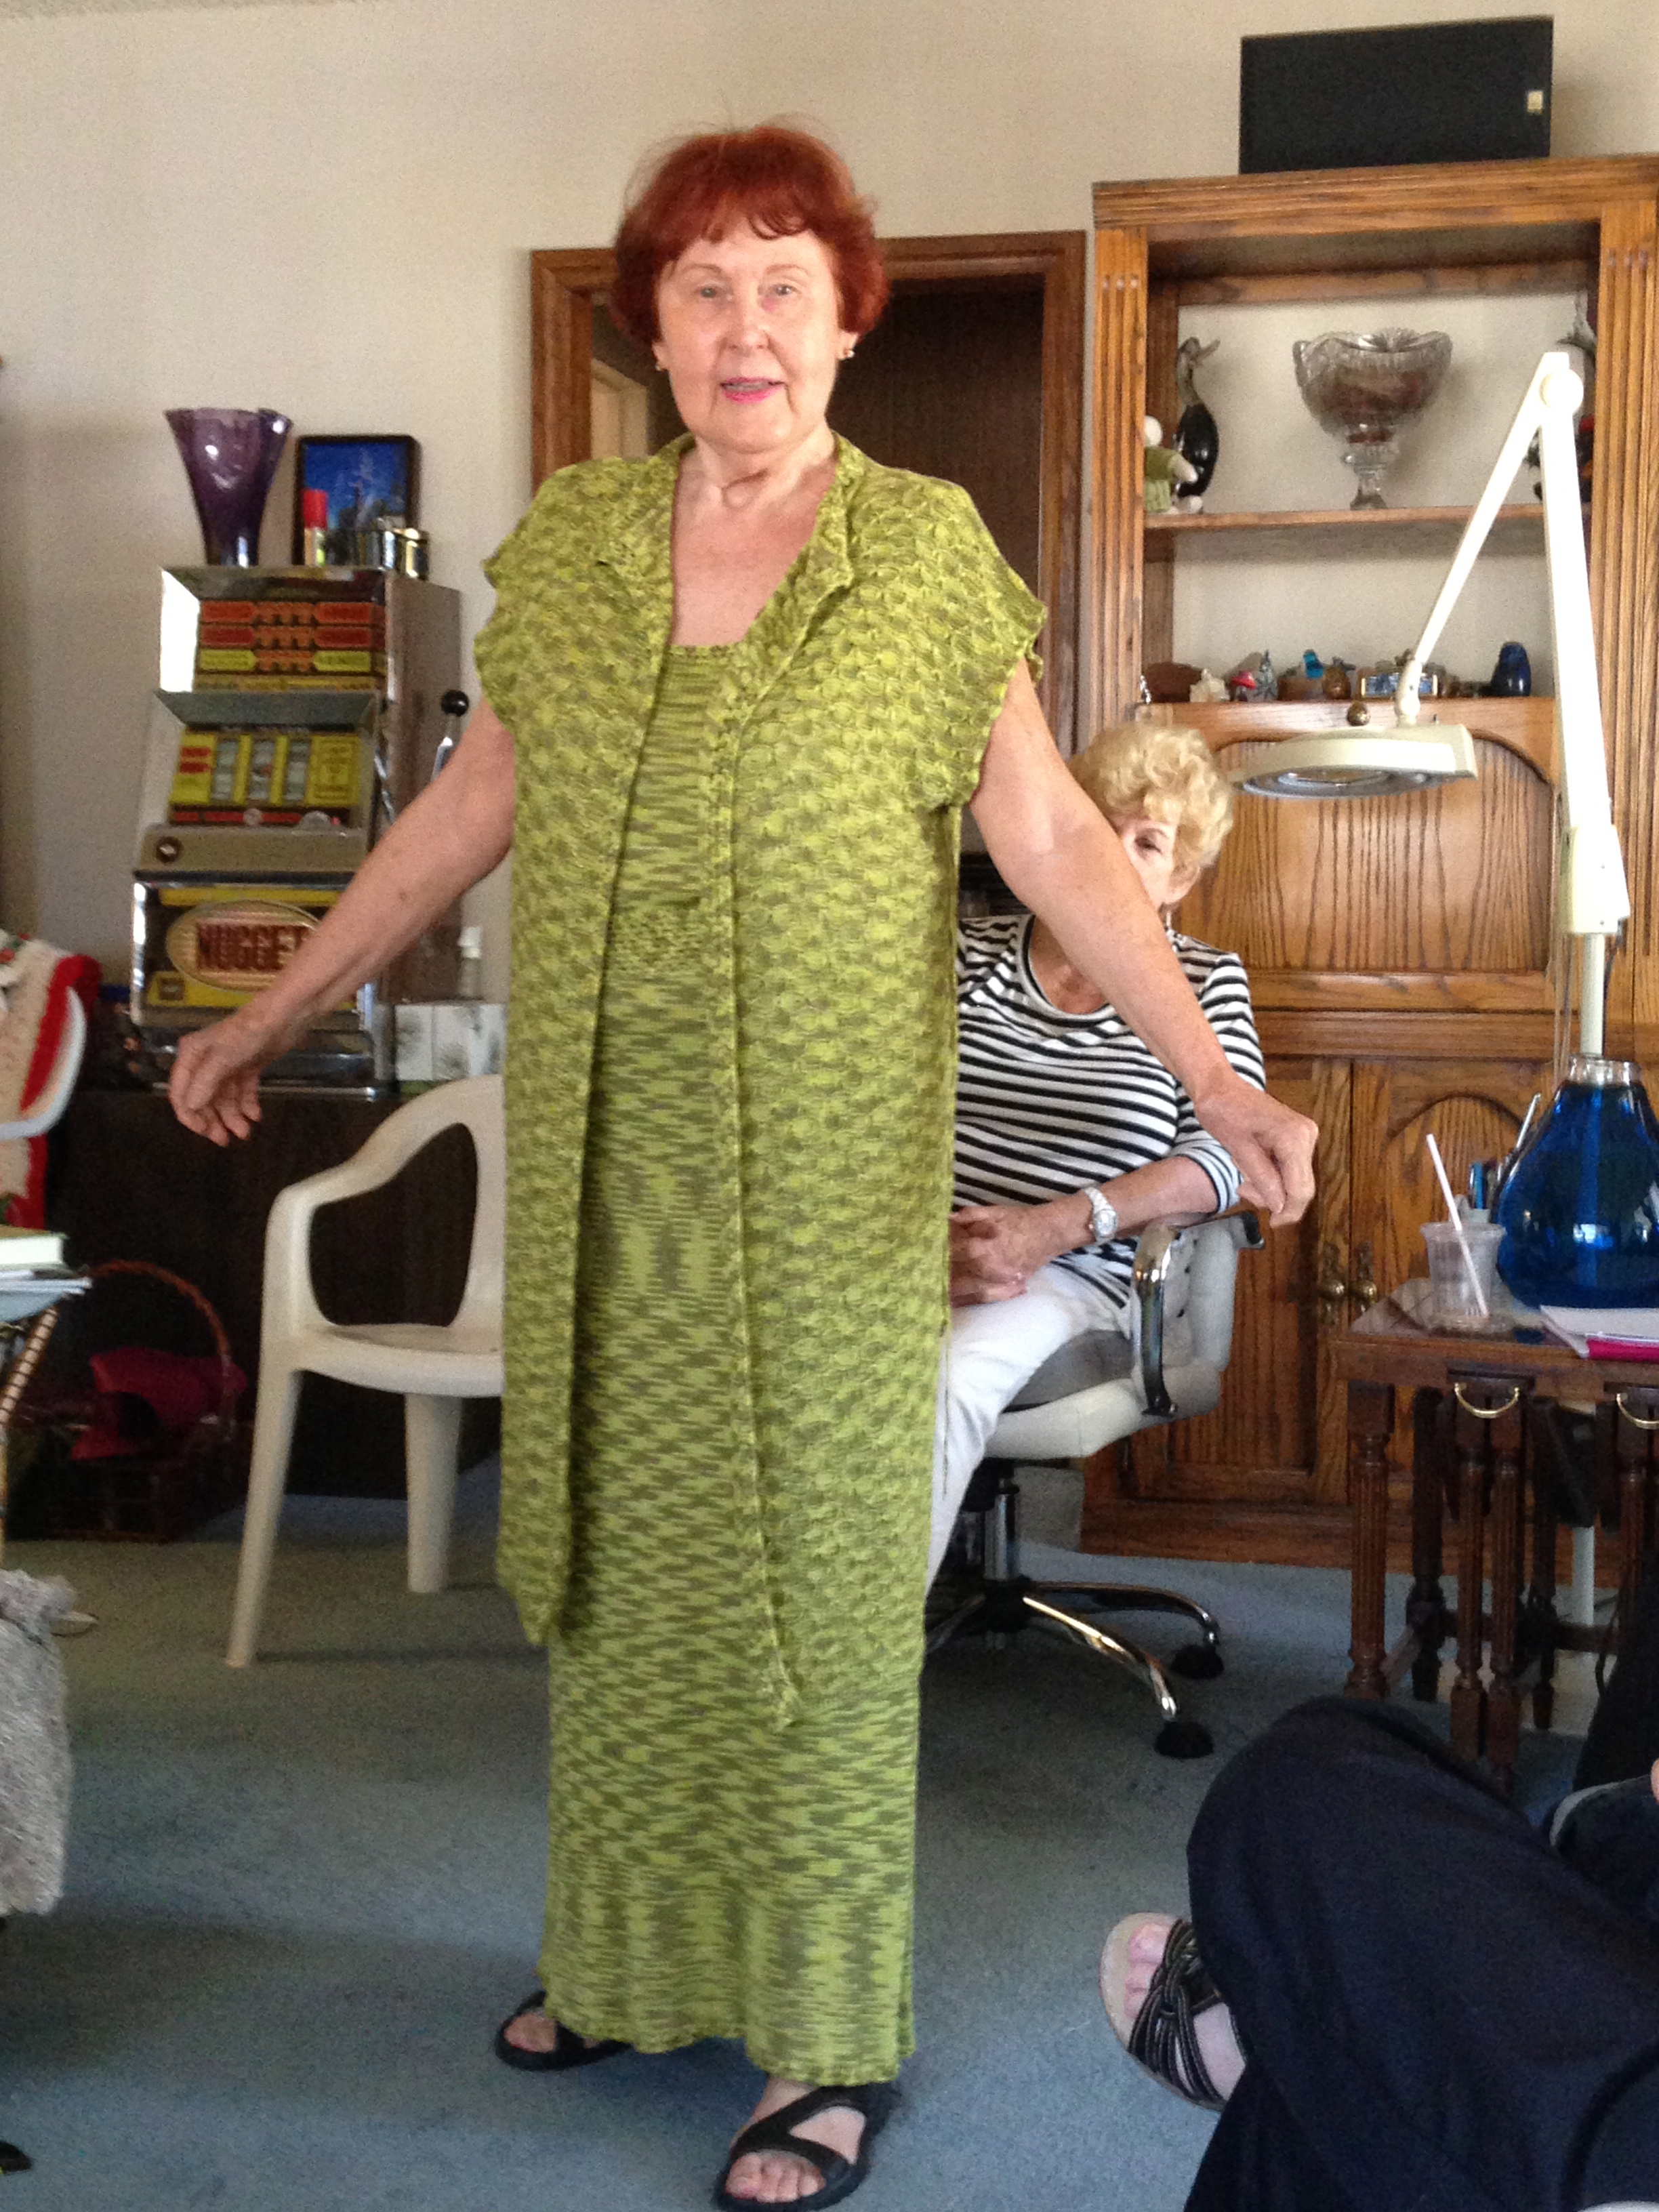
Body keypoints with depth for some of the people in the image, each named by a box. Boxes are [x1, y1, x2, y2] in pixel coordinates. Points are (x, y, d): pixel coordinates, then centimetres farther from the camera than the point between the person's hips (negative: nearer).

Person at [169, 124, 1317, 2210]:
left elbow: (1051, 837, -5)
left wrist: (1215, 1081, -14)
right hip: (605, 1171, 4)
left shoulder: (929, 553, -4)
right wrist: (271, 1015, 16)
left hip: (825, 1177, -4)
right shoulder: (567, 543, 6)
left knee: (815, 1576, 3)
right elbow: (469, 805, 12)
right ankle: (626, 1961, 34)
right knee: (621, 1555, 14)